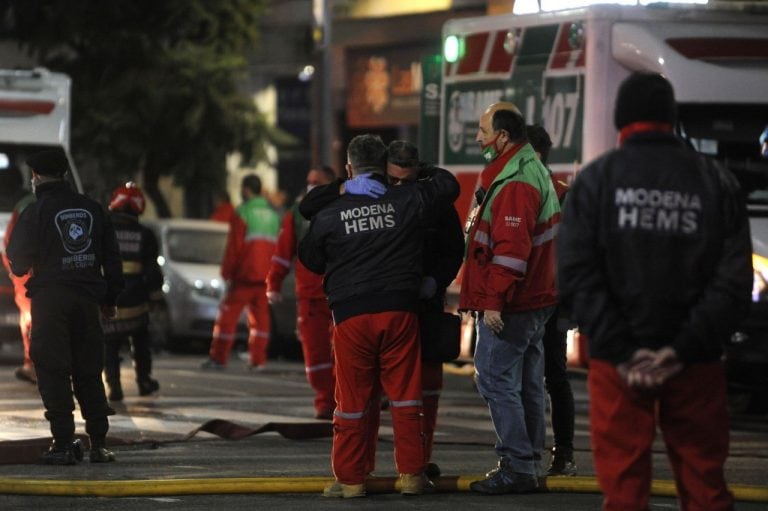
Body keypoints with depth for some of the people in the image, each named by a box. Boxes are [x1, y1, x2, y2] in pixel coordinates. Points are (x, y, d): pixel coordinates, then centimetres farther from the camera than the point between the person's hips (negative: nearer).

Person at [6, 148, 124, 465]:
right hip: (87, 300, 4)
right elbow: (112, 258, 12)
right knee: (89, 373, 10)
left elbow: (18, 261, -1)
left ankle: (64, 444, -5)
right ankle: (99, 444, 7)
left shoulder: (35, 212, -7)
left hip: (50, 299, -4)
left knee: (53, 373, -1)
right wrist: (109, 299, 19)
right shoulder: (92, 209, 8)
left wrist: (23, 270, 22)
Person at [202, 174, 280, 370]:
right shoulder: (273, 214, 12)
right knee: (260, 316, 9)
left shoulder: (242, 212, -8)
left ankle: (218, 358, -1)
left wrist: (227, 273, -4)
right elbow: (277, 247, 15)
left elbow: (233, 247, -10)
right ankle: (257, 359, 4)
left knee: (228, 315, 0)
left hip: (245, 275, -6)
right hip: (265, 276, 6)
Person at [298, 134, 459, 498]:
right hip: (400, 309, 1)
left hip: (351, 314, -1)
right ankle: (411, 475, 6)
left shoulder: (329, 214, 0)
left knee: (353, 398, 7)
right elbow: (448, 186, 16)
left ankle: (350, 478, 9)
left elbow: (309, 259, 15)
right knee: (404, 394, 7)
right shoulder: (407, 202, 0)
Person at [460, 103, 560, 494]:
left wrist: (494, 300, -24)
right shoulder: (533, 171, 16)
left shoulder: (514, 183, -19)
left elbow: (511, 249, -25)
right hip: (535, 299, 10)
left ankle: (518, 466, -7)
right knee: (526, 385, 13)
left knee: (496, 381, -7)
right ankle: (530, 465, 19)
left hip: (508, 306, -10)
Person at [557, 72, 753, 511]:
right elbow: (734, 279, -5)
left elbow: (577, 274, -9)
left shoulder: (596, 180, 1)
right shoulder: (718, 183, 3)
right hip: (696, 367, 1)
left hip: (617, 363, -1)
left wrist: (622, 351, -11)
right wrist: (682, 349, -10)